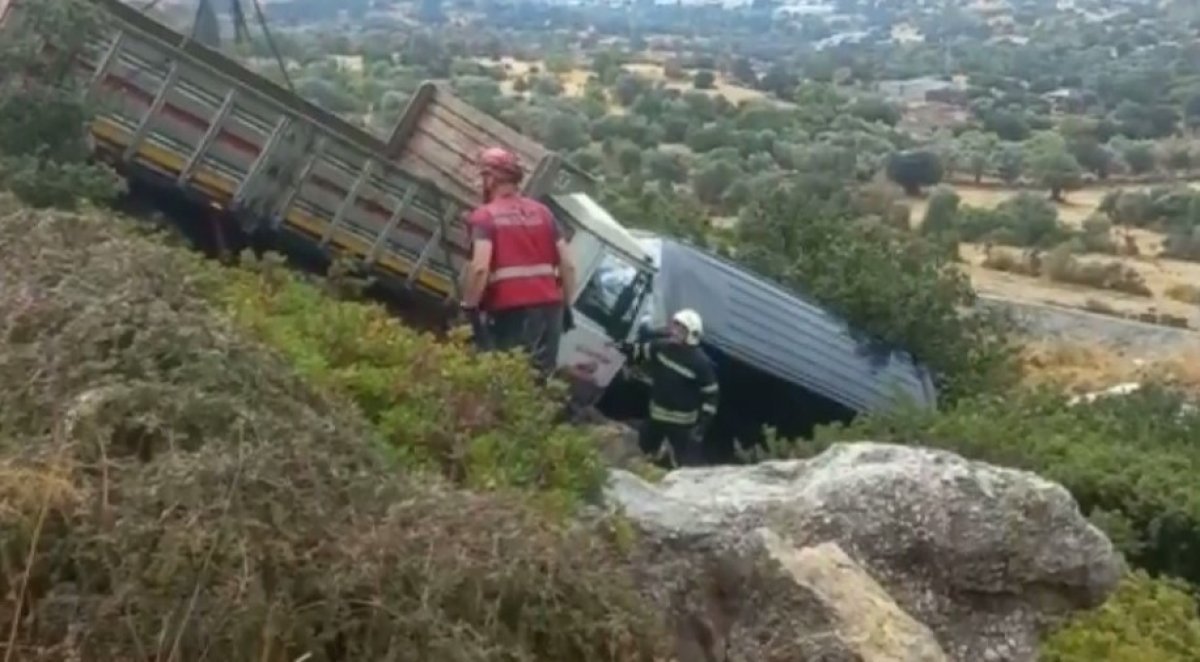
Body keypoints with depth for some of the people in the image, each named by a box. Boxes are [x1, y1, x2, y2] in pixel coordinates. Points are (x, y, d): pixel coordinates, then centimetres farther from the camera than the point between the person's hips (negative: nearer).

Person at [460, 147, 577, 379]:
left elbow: (480, 267, -17)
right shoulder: (542, 212, 14)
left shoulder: (485, 216, -2)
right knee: (540, 375, 11)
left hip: (509, 309, -5)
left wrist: (469, 308, -10)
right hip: (548, 304, 5)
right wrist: (566, 304, 18)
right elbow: (567, 265, 11)